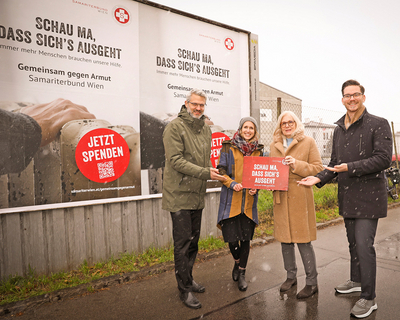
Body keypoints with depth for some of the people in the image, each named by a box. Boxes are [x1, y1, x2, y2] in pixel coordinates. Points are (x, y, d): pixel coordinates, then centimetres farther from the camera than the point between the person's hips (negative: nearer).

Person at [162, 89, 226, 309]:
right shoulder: (174, 127, -10)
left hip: (197, 194, 8)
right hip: (179, 194, -7)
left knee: (193, 240, 17)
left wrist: (212, 171, 6)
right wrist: (205, 173, -23)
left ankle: (188, 280, 36)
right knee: (183, 242, 1)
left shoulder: (205, 129, 14)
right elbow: (175, 160, -20)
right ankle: (185, 289, 18)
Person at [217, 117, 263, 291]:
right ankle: (237, 262, 34)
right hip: (231, 198, -2)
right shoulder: (228, 147, 2)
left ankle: (241, 273, 25)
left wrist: (256, 187, -5)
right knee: (231, 237, 0)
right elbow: (221, 170, -1)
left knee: (246, 238, 6)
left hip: (249, 200, 2)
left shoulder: (259, 150, 11)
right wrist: (232, 183, -18)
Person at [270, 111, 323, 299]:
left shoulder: (308, 142, 2)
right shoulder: (274, 145, 13)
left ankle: (312, 282, 17)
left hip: (300, 197, -4)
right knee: (285, 239, 11)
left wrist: (297, 165, -17)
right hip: (281, 198, 4)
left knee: (303, 240, 0)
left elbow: (318, 168, -2)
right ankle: (291, 276, 29)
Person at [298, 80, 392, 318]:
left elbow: (383, 159, -16)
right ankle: (356, 281, 38)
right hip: (347, 197, 6)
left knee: (364, 244, -5)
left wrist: (350, 168, -23)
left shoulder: (379, 124, -7)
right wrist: (319, 178, -1)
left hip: (369, 196, -6)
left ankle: (369, 298, 11)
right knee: (353, 242, 18)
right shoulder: (339, 130, 12)